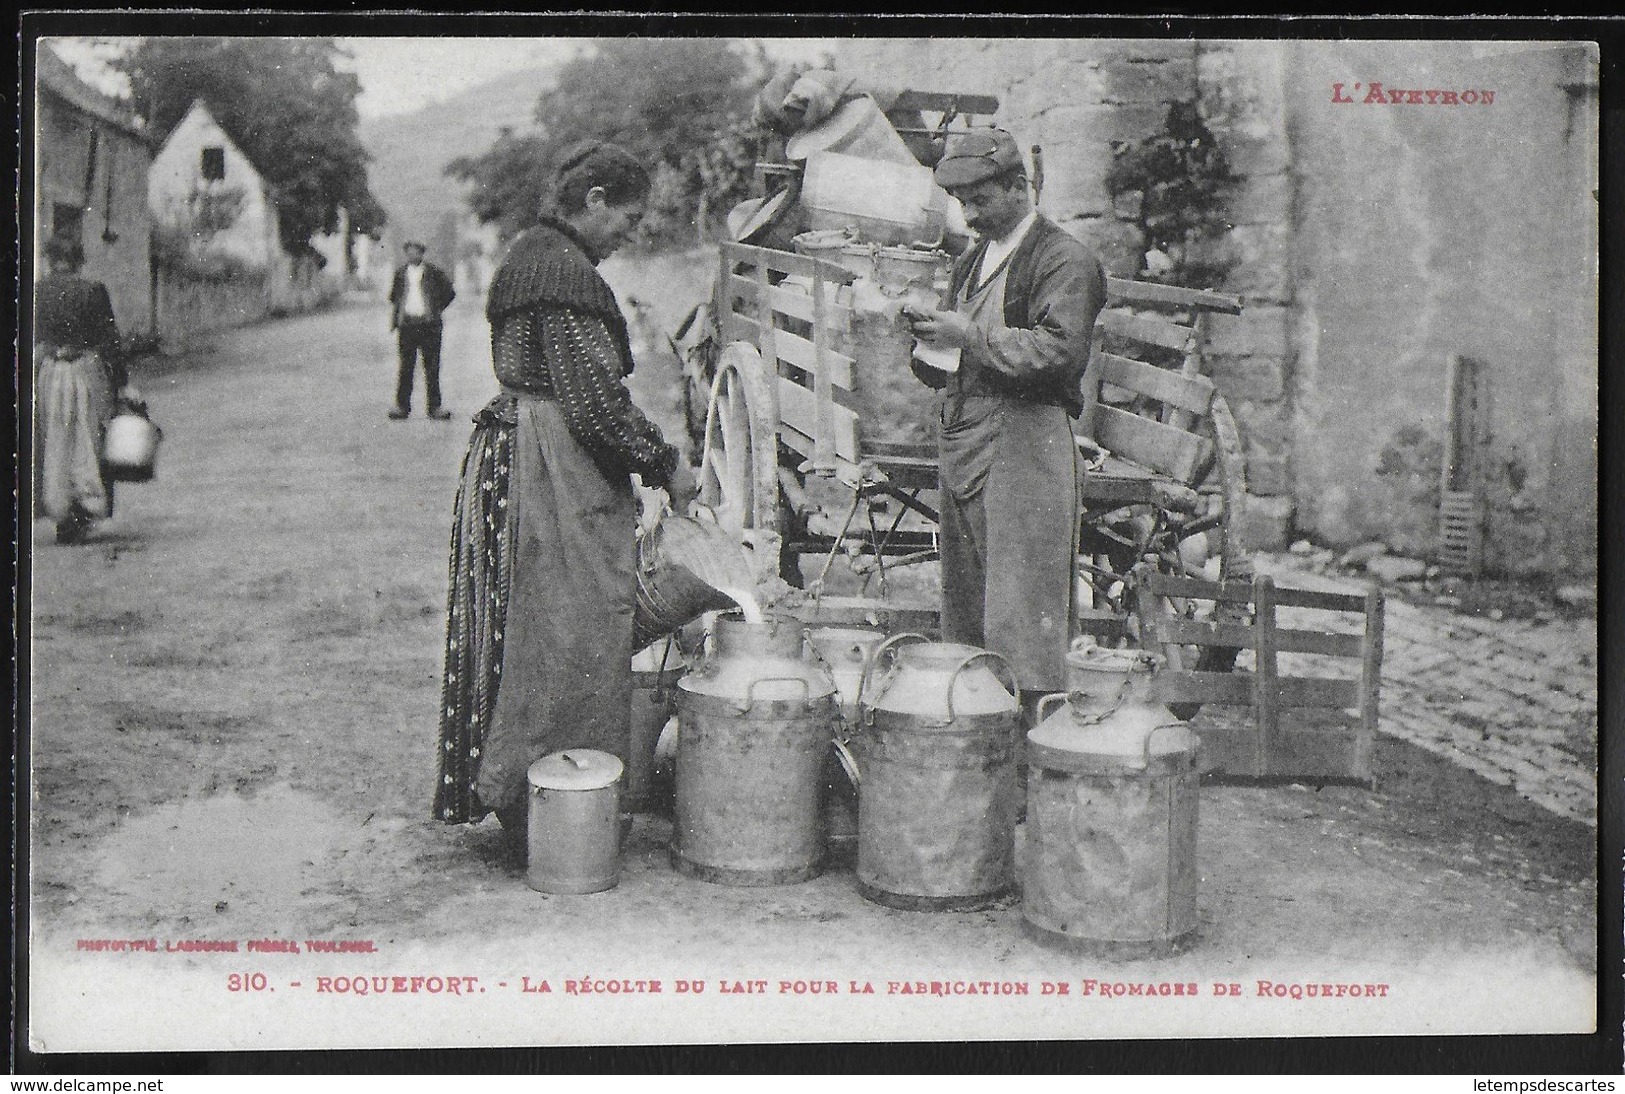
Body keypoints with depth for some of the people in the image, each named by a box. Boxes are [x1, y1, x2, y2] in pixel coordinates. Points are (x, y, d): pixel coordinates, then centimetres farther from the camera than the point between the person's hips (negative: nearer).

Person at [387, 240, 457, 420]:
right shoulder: (400, 273, 12)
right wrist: (394, 320, 10)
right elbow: (393, 297, 20)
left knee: (432, 366, 0)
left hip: (429, 325, -2)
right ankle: (402, 405, 5)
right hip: (407, 324, 2)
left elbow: (450, 292, 10)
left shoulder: (434, 272, 3)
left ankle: (435, 406, 4)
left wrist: (436, 310, 5)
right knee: (406, 366, 1)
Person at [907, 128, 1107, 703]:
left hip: (1026, 440, -8)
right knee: (962, 606, 8)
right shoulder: (970, 262, 23)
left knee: (1019, 617, -11)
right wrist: (930, 338, 2)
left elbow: (1058, 350, -16)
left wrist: (972, 337, -15)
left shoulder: (1064, 261, -2)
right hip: (960, 440, 8)